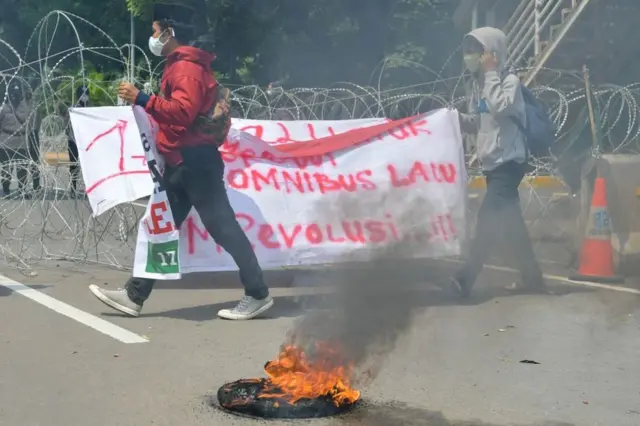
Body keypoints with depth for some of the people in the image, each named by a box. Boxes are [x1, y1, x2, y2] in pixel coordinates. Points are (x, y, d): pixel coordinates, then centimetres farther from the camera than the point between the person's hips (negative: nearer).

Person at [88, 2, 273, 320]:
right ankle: (134, 296, 14)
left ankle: (257, 295, 2)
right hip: (181, 162, 11)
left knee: (223, 228, -6)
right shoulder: (179, 66, 20)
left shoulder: (187, 67, -14)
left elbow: (184, 111, -28)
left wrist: (142, 99, -28)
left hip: (195, 161, -11)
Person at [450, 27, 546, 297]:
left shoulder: (510, 80, -9)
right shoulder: (478, 84, 13)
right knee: (509, 223, 10)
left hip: (509, 162, -8)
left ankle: (466, 277, -12)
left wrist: (491, 73, -17)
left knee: (489, 218, -13)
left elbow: (500, 108, -27)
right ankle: (532, 279, 18)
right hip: (492, 163, 8)